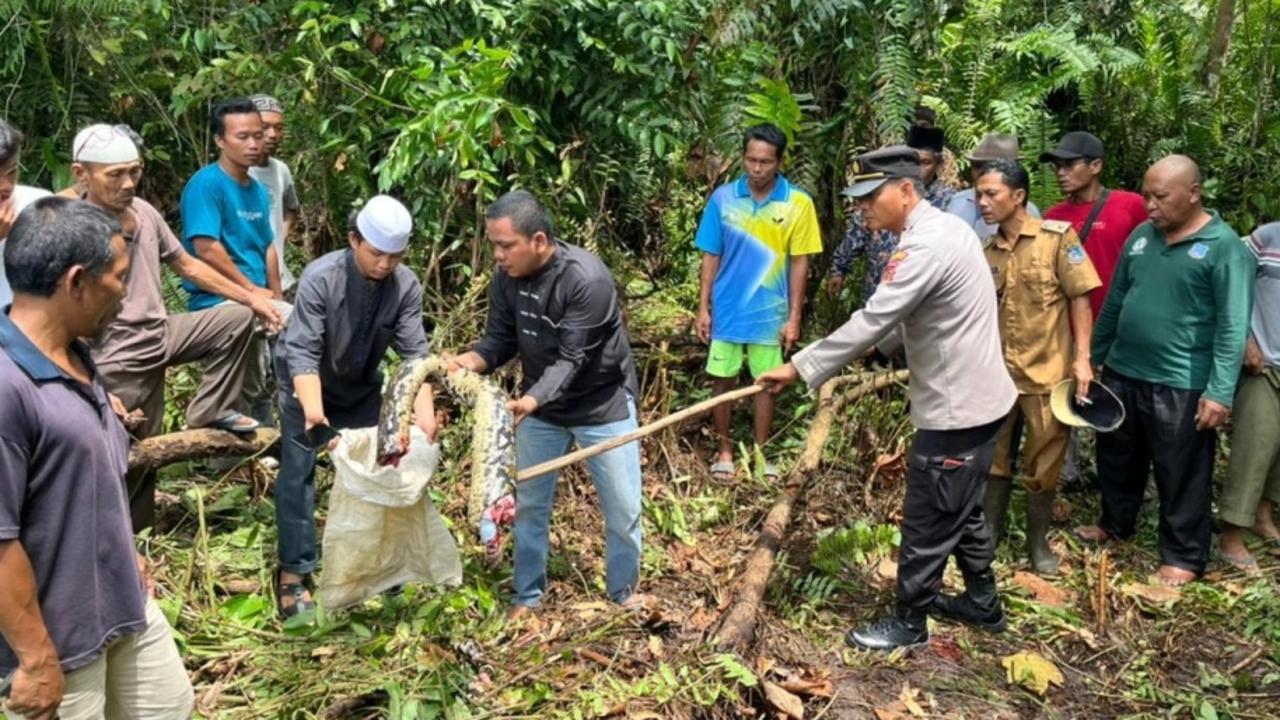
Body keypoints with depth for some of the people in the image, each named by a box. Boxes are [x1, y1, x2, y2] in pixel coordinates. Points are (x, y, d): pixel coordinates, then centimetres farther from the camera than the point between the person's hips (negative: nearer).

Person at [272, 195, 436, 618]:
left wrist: (424, 405, -37)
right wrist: (312, 406, -50)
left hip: (362, 386, 4)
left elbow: (414, 351, -23)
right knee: (299, 472, -8)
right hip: (307, 384, -4)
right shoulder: (321, 278, -31)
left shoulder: (406, 285, -22)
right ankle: (294, 573, -1)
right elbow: (302, 350, -35)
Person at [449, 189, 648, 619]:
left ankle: (624, 591, 30)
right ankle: (527, 594, 30)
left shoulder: (587, 279, -30)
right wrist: (472, 360, -27)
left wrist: (530, 400, -46)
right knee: (528, 503, 12)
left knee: (623, 507, 7)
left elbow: (571, 359, -31)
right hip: (540, 405, 5)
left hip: (602, 405, -4)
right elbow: (501, 339, -5)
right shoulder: (506, 276, -11)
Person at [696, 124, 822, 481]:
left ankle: (760, 452, 26)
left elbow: (799, 263, -4)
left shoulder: (798, 203, -8)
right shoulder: (722, 198, -5)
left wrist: (794, 316, -6)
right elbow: (711, 257, 1)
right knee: (723, 380, 9)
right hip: (726, 311, 1)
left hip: (770, 313, -1)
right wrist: (703, 307, -1)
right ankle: (725, 450, 25)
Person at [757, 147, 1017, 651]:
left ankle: (909, 622, 19)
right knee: (962, 511, 24)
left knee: (928, 523, 4)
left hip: (956, 409, -10)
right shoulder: (946, 227, 8)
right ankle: (983, 602, 40)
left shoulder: (926, 246, -24)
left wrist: (799, 368, -24)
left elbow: (871, 322, -28)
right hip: (974, 397, 10)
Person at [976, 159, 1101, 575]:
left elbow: (1079, 299, -8)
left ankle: (1038, 542, 24)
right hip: (999, 372, 4)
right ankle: (989, 531, 30)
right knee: (993, 456, 13)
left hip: (1047, 372, -4)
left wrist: (1082, 358, -14)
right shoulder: (986, 252, 5)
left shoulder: (1057, 237, -8)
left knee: (1043, 463, 8)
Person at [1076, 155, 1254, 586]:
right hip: (1121, 373, 6)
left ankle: (1183, 556, 21)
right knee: (1117, 461, 21)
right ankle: (1115, 524, 42)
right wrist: (1093, 357, 16)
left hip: (1181, 386, -6)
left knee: (1181, 476, 6)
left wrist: (1219, 392, -21)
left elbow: (1233, 328, -16)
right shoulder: (1140, 236, 7)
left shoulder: (1224, 246, -11)